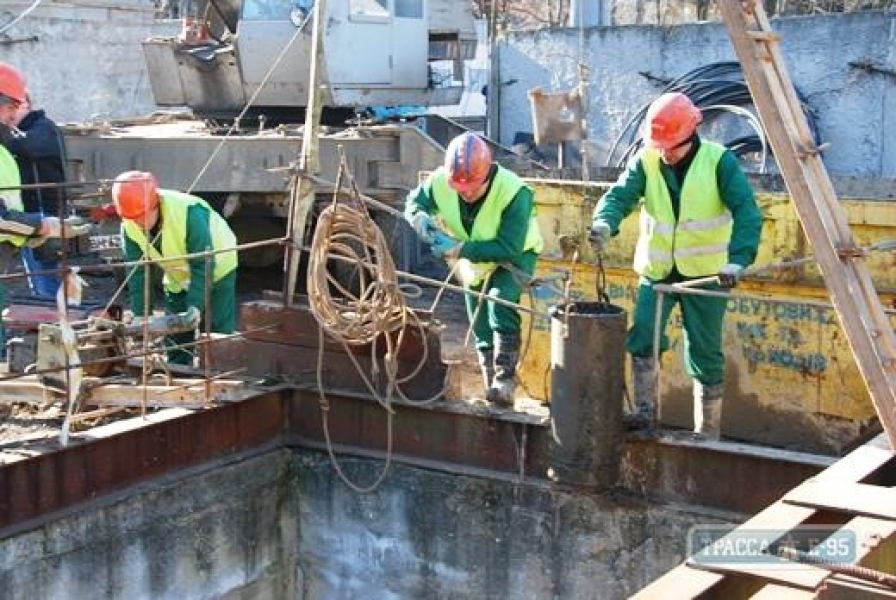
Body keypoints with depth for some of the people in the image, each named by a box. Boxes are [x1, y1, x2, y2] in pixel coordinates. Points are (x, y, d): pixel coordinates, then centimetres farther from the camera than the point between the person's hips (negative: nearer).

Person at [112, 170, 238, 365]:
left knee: (219, 334, -8)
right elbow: (137, 272, -15)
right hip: (177, 279, 5)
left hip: (216, 270, -5)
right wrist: (140, 314, -21)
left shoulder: (190, 212, -36)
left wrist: (195, 305, -39)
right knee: (175, 341, 8)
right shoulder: (129, 226, -19)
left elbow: (203, 264, -33)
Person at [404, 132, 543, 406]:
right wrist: (420, 218, -29)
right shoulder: (440, 182, -25)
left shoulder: (514, 193, -38)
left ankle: (505, 381, -30)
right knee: (481, 326, 11)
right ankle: (491, 383, 27)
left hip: (515, 256, -5)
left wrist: (460, 249, -43)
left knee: (500, 301, -31)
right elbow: (414, 201, -4)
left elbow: (509, 249, -38)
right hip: (473, 261, 5)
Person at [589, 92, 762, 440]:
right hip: (656, 270, 2)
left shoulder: (718, 161, -12)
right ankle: (644, 414, 6)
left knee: (705, 356, 5)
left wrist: (737, 260, -35)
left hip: (705, 272, -2)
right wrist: (604, 223, -37)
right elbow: (620, 195, -14)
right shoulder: (646, 161, -3)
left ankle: (708, 436, 19)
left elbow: (746, 212, -19)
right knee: (642, 340, -13)